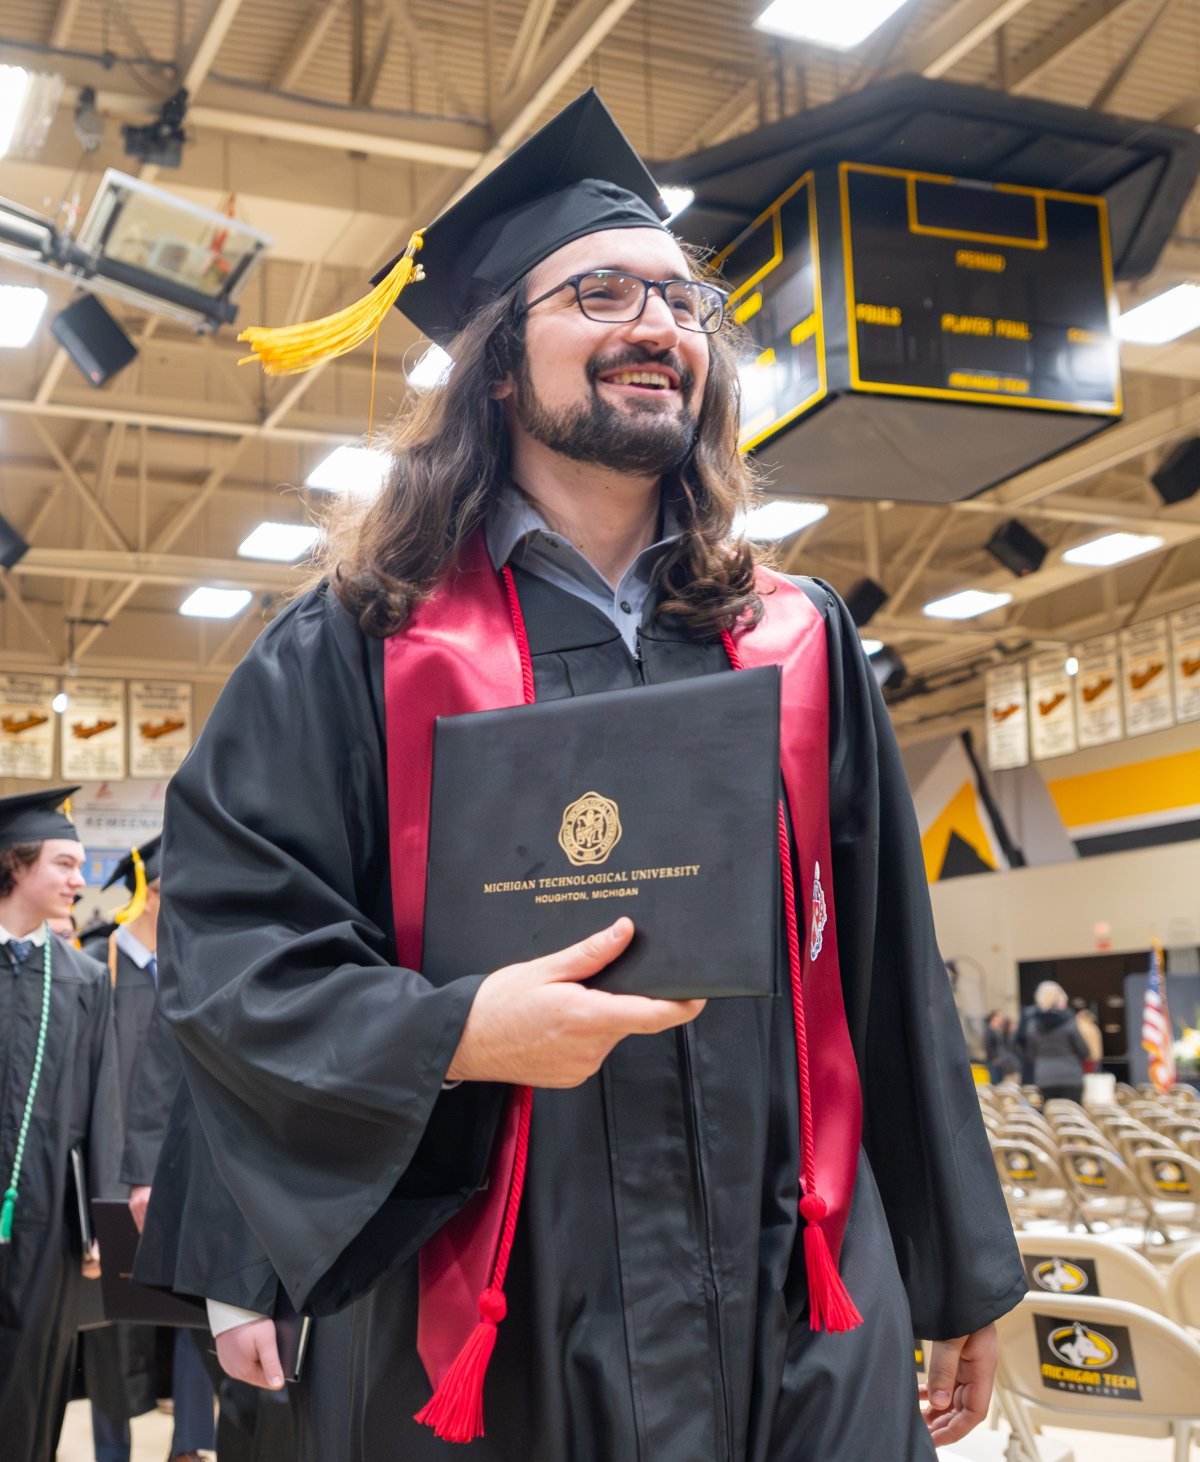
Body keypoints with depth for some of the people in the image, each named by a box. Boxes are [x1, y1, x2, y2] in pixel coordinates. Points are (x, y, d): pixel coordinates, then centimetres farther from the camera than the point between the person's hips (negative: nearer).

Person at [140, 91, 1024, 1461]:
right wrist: (454, 1031, -22)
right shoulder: (362, 647, -2)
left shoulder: (798, 640, 7)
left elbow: (885, 976, 8)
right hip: (503, 1334, -2)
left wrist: (957, 1279, 11)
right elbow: (224, 937, -5)